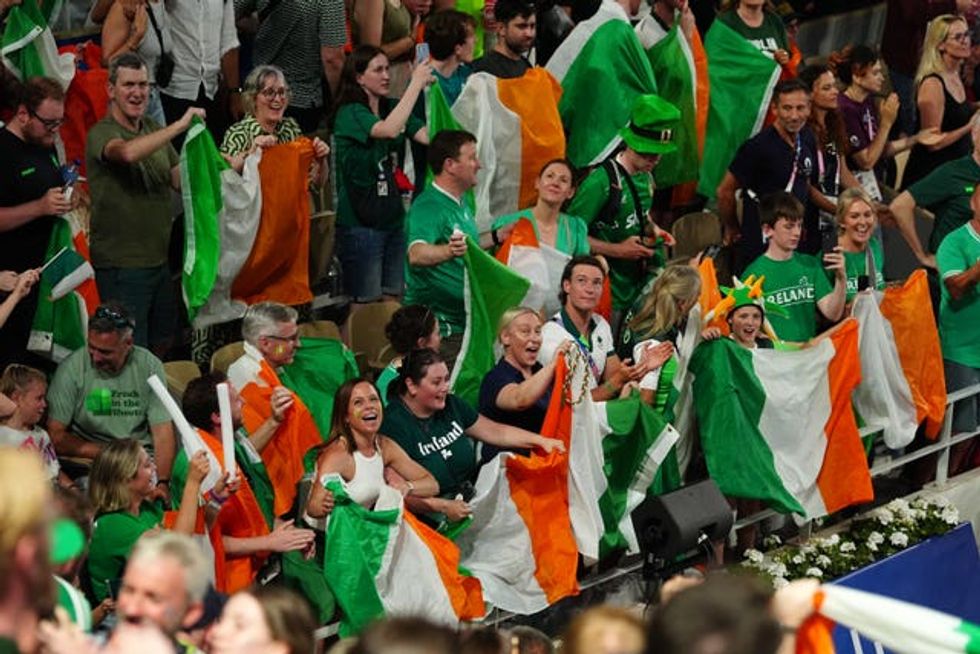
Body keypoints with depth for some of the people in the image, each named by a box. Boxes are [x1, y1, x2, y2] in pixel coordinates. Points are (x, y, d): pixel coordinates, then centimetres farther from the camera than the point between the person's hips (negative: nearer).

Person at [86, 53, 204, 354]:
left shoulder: (153, 130, 11)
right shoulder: (101, 134, -14)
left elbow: (182, 180, 12)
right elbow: (127, 152, -38)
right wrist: (179, 126, -33)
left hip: (158, 259, 8)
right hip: (121, 264, -8)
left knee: (163, 346, 18)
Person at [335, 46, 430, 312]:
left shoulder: (391, 108, 11)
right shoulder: (350, 114, -10)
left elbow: (429, 136, 0)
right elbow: (388, 130, -28)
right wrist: (416, 83, -23)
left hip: (392, 218, 7)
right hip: (360, 222, -7)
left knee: (394, 301, 7)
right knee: (365, 307, -3)